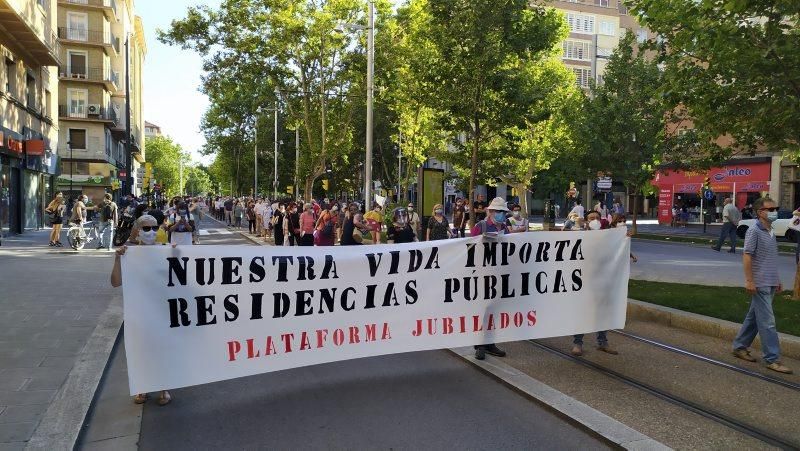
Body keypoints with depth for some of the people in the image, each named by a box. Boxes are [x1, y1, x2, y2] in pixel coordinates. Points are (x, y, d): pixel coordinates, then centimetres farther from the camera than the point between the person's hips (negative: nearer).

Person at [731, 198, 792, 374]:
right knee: (767, 322, -6)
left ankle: (739, 347, 25)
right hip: (759, 284, -8)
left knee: (754, 318, 15)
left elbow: (772, 259, 20)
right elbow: (747, 256, -16)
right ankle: (772, 359, 0)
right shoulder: (754, 231, -12)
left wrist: (777, 280, 21)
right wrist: (749, 280, -19)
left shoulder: (771, 232, 13)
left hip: (770, 284, 8)